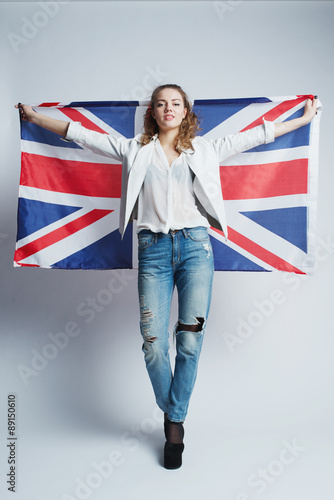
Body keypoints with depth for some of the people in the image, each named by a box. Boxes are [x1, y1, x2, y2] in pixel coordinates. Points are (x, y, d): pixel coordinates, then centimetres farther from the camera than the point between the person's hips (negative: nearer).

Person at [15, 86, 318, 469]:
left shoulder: (205, 149, 15)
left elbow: (257, 135, 21)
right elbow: (82, 134, 19)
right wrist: (35, 117, 23)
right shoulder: (135, 150, 14)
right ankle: (172, 414, 25)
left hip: (195, 245, 0)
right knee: (153, 344, -3)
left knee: (190, 340, -3)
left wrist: (304, 118, 26)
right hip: (153, 250, 0)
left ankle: (176, 421, 20)